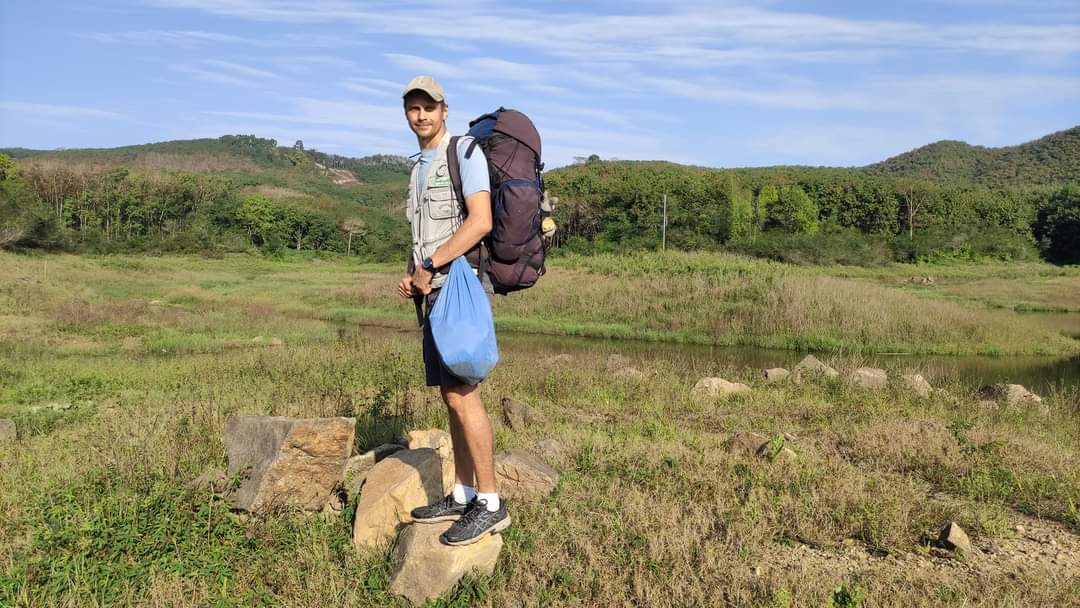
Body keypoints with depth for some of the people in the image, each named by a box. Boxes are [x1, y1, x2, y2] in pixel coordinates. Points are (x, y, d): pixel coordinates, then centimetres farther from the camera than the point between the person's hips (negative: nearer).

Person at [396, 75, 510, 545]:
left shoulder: (465, 152, -4)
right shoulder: (420, 168, 22)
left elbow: (480, 222, -17)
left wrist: (429, 266, -13)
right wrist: (414, 277, 8)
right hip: (436, 292, 9)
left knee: (463, 395, -11)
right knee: (451, 396, 9)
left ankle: (489, 504, -3)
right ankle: (462, 496, 17)